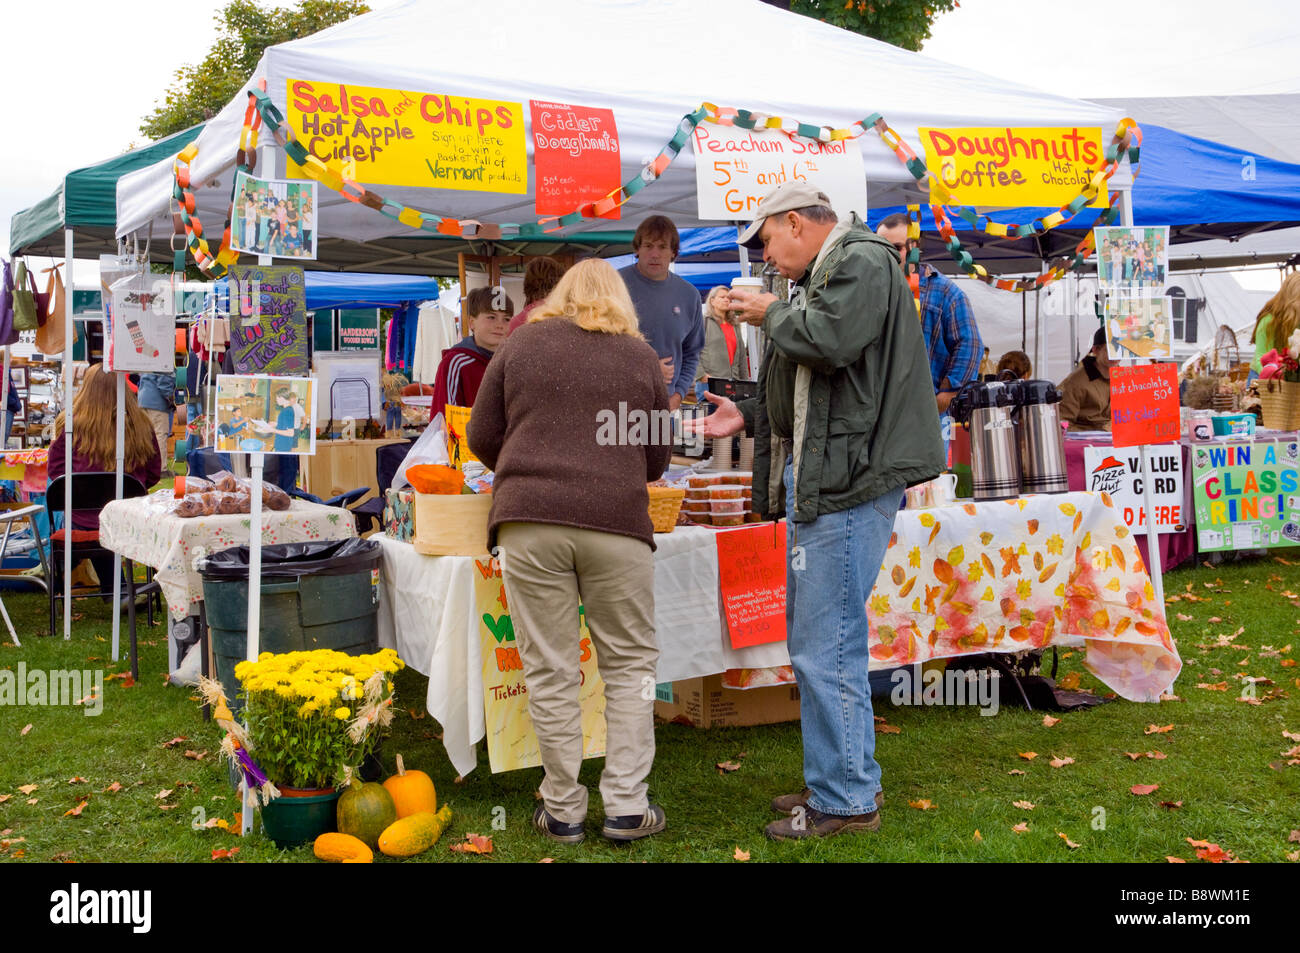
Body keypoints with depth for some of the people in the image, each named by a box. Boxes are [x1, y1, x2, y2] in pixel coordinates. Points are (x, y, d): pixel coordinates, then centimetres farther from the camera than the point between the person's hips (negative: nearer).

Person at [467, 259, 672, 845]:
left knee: (549, 671, 6)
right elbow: (658, 454, 17)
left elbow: (482, 438, 13)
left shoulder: (521, 344, 12)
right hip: (616, 524, 0)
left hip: (528, 522, 0)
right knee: (629, 663, 11)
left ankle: (562, 811, 14)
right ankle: (626, 807, 10)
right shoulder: (641, 355, 13)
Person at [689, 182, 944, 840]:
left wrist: (771, 314, -6)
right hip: (818, 484, 11)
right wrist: (750, 417, 18)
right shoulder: (821, 276, 23)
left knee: (826, 647, -8)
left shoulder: (863, 261, -6)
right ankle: (842, 780, 27)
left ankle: (844, 801, 2)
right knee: (817, 641, 16)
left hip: (850, 481, -11)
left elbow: (831, 341, -24)